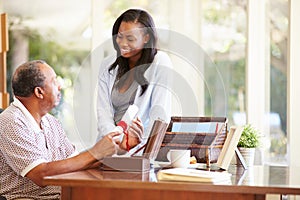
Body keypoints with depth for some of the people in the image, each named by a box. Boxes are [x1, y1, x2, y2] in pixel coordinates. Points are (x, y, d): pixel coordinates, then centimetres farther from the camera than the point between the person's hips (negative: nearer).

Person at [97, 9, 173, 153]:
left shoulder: (160, 62, -1)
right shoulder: (107, 65, 11)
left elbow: (160, 113, -8)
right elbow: (103, 110, 3)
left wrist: (139, 138, -23)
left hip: (142, 145, -4)